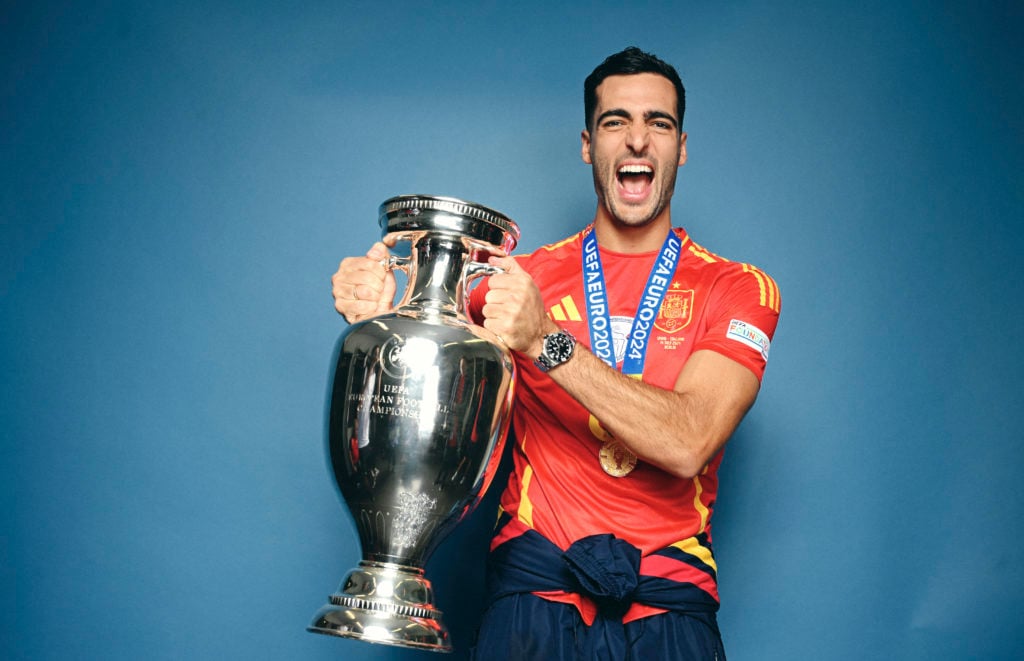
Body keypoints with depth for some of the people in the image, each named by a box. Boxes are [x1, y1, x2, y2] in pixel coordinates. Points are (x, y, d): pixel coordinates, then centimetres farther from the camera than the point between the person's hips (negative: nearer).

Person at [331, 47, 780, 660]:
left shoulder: (739, 289, 3)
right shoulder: (523, 278, 8)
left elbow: (689, 443, -13)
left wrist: (547, 342, -22)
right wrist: (377, 317, -22)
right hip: (537, 578, 0)